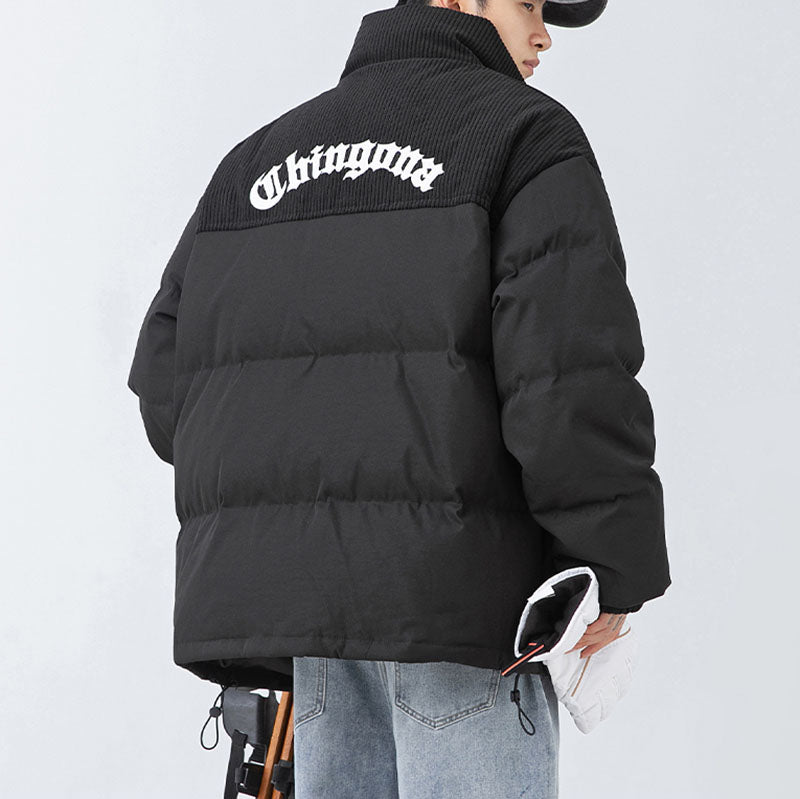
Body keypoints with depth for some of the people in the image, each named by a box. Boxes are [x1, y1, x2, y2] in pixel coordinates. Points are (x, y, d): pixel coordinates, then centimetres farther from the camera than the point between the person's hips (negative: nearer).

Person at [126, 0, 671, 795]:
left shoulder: (259, 156, 19)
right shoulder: (527, 134, 0)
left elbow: (167, 378, 13)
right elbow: (570, 363, -13)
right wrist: (620, 570, -8)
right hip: (457, 579, -6)